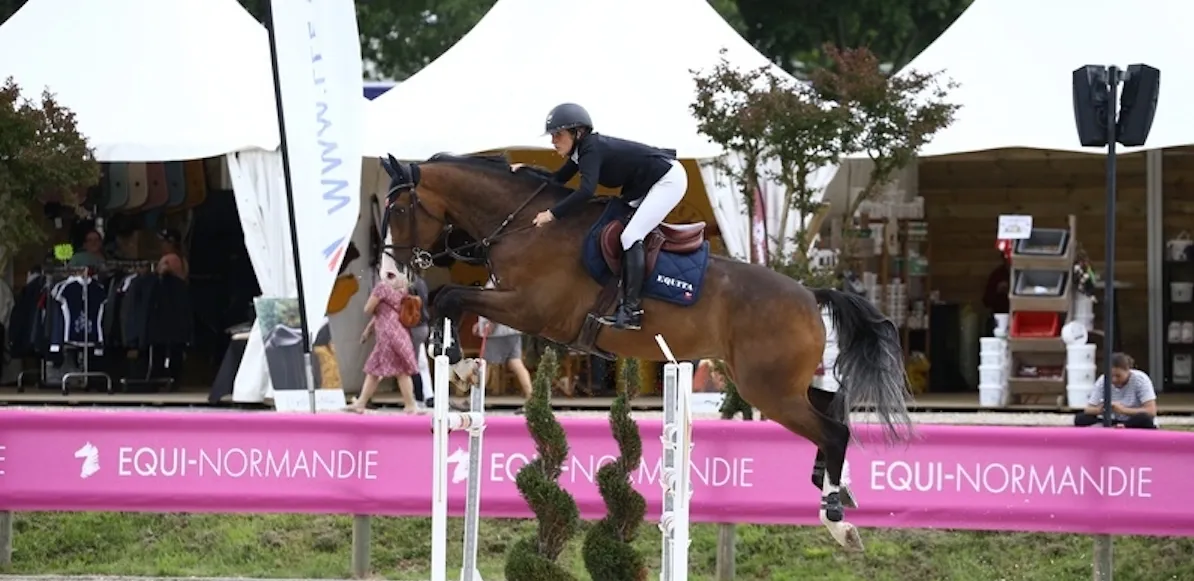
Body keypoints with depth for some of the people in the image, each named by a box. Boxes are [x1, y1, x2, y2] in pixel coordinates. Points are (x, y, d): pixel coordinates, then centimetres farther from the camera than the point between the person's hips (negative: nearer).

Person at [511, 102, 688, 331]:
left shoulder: (592, 149, -25)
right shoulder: (581, 151, 4)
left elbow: (585, 191, -38)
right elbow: (558, 180, 13)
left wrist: (552, 214, -35)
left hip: (669, 179, -11)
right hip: (645, 187, 11)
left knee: (631, 236, -18)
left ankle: (632, 310, -21)